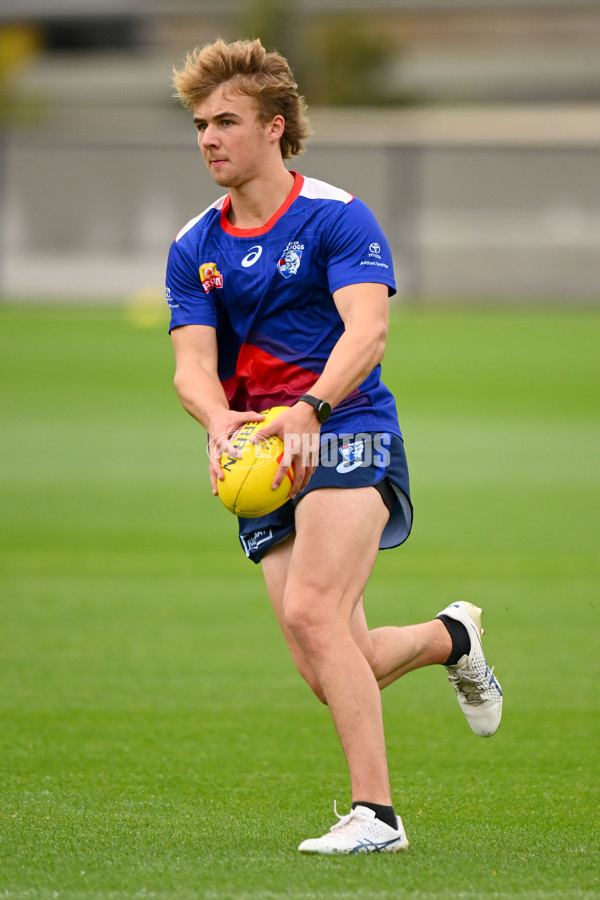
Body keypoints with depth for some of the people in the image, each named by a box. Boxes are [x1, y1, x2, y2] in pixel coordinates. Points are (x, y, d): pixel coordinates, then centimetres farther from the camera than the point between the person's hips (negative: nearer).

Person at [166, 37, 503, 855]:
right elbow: (192, 363, 0)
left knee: (312, 613, -26)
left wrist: (309, 409, -35)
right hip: (263, 462, 5)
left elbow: (368, 330, -18)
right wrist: (219, 420, -24)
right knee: (330, 672, 0)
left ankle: (375, 814, -22)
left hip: (350, 435, -5)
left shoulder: (337, 218, -4)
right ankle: (451, 636, 32)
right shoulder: (193, 250, 11)